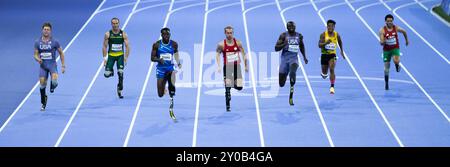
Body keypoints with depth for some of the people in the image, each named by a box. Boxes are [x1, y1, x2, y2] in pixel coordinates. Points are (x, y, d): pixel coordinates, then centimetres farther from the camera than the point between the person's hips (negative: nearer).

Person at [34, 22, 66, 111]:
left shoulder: (54, 42, -5)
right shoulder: (37, 42, 1)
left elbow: (61, 53, 4)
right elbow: (35, 54, 8)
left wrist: (63, 66, 1)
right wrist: (38, 59, -17)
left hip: (52, 64, -2)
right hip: (43, 65, 2)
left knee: (54, 80, -27)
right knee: (42, 83, -3)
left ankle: (52, 86, 13)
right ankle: (43, 103, 16)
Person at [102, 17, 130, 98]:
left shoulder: (123, 34, -3)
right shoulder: (108, 34, -4)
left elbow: (127, 46, -3)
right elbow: (105, 46, 0)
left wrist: (126, 57, -12)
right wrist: (104, 58, -6)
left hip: (120, 55, 0)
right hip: (111, 55, 0)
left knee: (120, 73, -8)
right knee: (107, 74, -9)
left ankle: (120, 90, 7)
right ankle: (111, 71, 29)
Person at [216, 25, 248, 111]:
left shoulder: (238, 42, -1)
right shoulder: (221, 44, -8)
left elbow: (243, 54, 8)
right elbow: (217, 54, -4)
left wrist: (246, 66, 7)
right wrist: (219, 66, -18)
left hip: (236, 66, 2)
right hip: (227, 67, -2)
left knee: (239, 87, -2)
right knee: (227, 87, -6)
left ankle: (233, 83, 33)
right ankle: (228, 106, 7)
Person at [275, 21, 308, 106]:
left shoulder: (299, 36, 5)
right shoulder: (283, 35, -4)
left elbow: (301, 46, 25)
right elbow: (276, 48, -7)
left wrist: (304, 57, 21)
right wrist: (284, 44, -22)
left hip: (294, 58, 1)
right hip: (284, 58, -1)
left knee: (292, 72, -34)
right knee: (281, 84, 1)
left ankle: (291, 96, -27)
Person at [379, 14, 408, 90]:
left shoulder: (396, 28, -8)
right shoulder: (382, 30, -13)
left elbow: (404, 32, 14)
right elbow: (381, 42, -17)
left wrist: (406, 40, 24)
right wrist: (383, 42, -40)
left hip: (395, 48, 0)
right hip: (386, 50, 0)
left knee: (396, 61, -29)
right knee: (386, 67, 5)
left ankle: (397, 65, 10)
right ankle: (386, 83, 20)